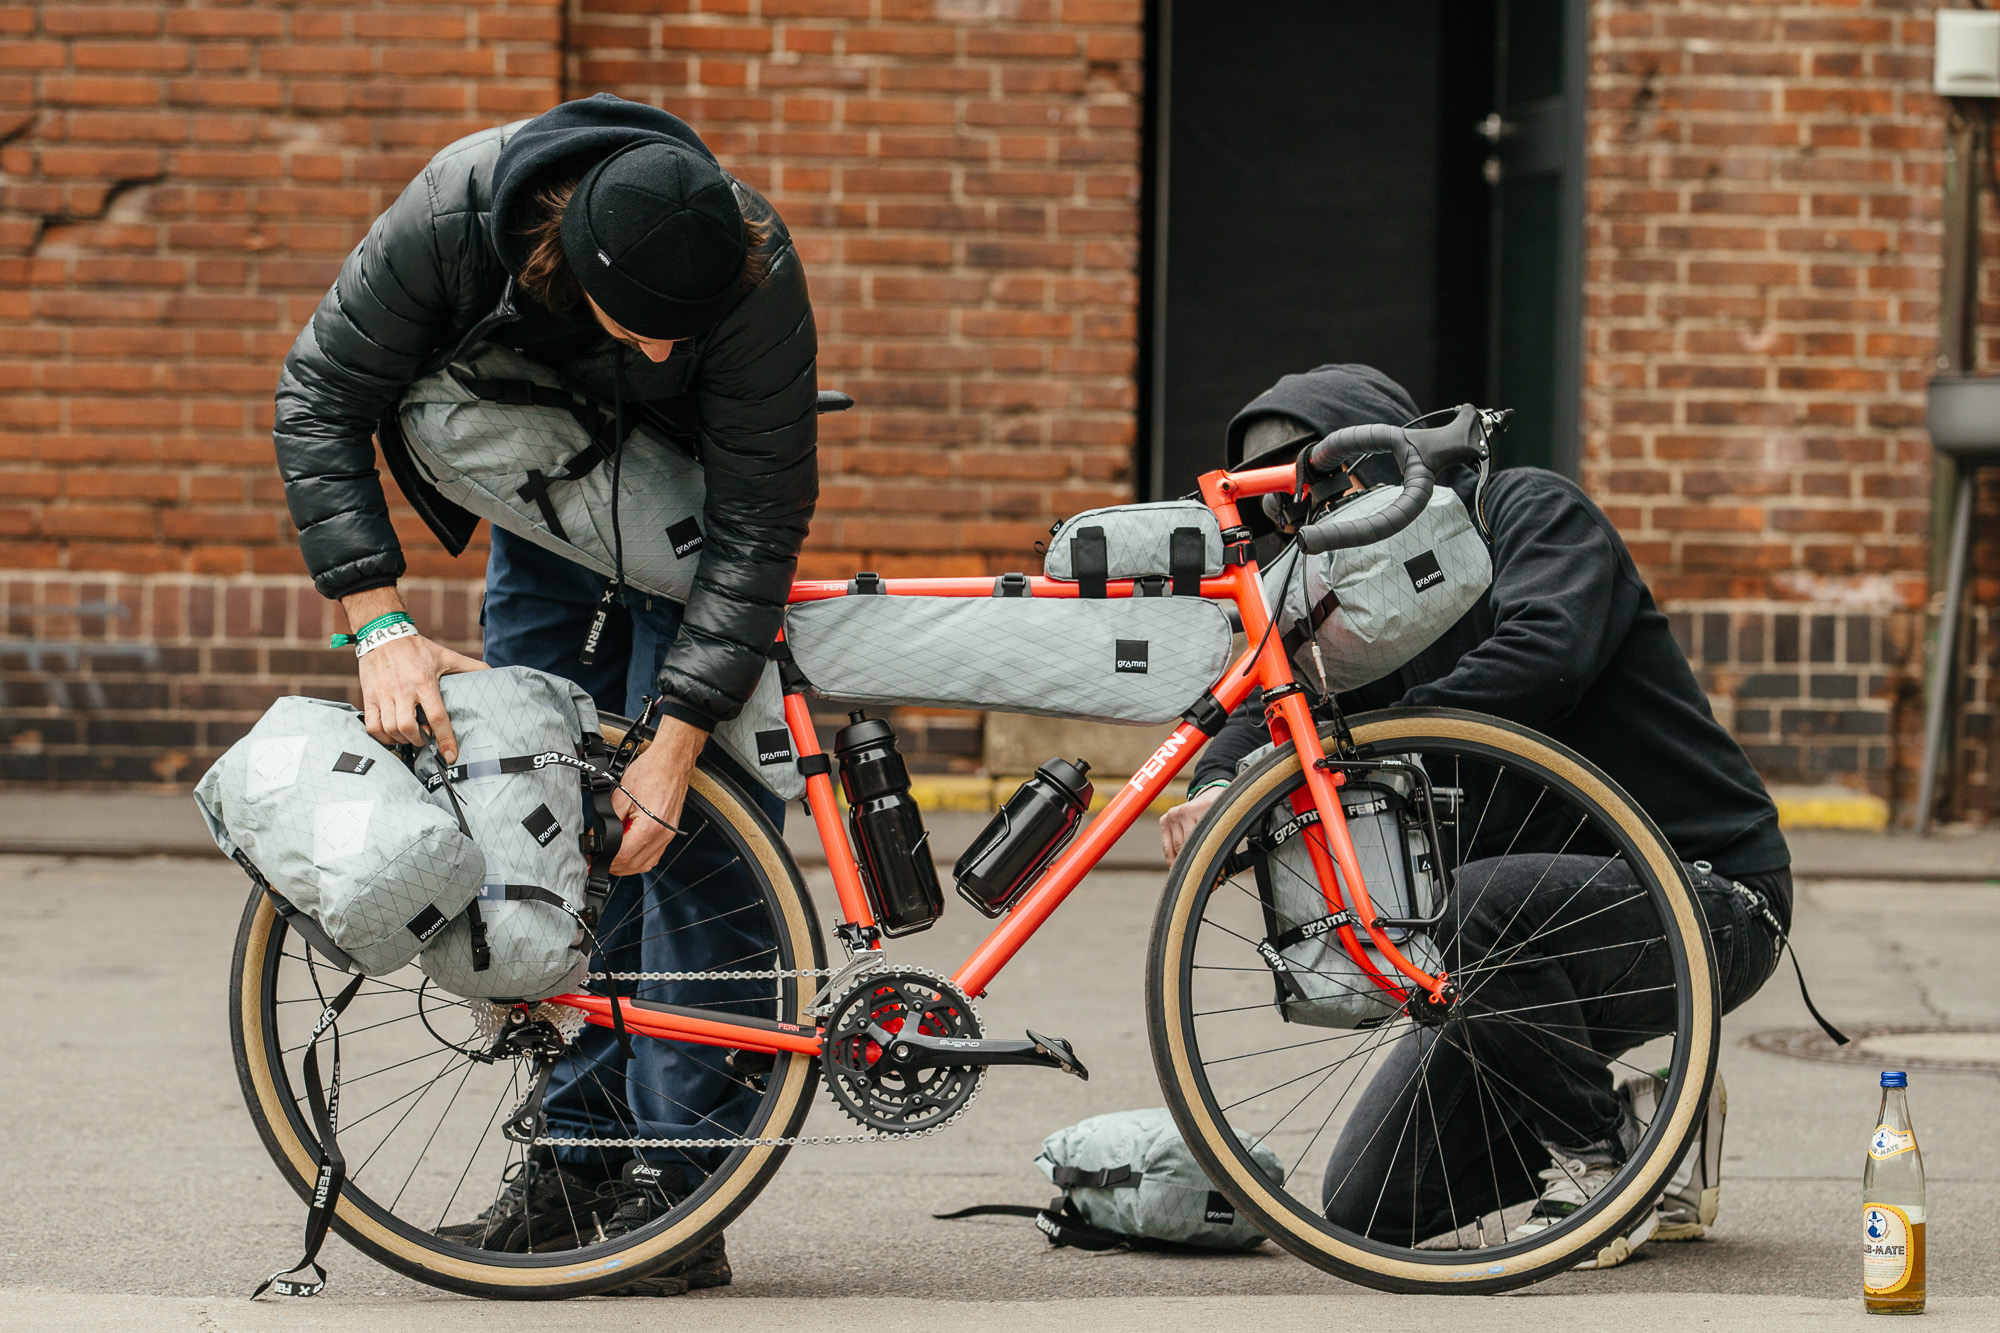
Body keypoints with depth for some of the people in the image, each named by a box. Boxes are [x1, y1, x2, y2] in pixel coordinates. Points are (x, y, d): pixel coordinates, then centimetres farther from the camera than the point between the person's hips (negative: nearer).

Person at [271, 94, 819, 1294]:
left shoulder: (758, 271, -37)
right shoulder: (456, 216, -33)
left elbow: (759, 525, -31)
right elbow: (320, 399, -22)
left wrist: (676, 741, -35)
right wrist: (383, 625, -31)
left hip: (697, 510, -3)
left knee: (694, 825, -15)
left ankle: (676, 1180, -11)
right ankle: (577, 1154, 7)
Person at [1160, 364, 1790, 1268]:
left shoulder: (1530, 509, -11)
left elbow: (1542, 659, -30)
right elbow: (1274, 704, -1)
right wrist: (1218, 785, -24)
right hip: (1543, 909, 8)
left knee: (1464, 909, -38)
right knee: (1369, 1207, -1)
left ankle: (1601, 1141, -13)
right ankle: (1644, 1132, 16)